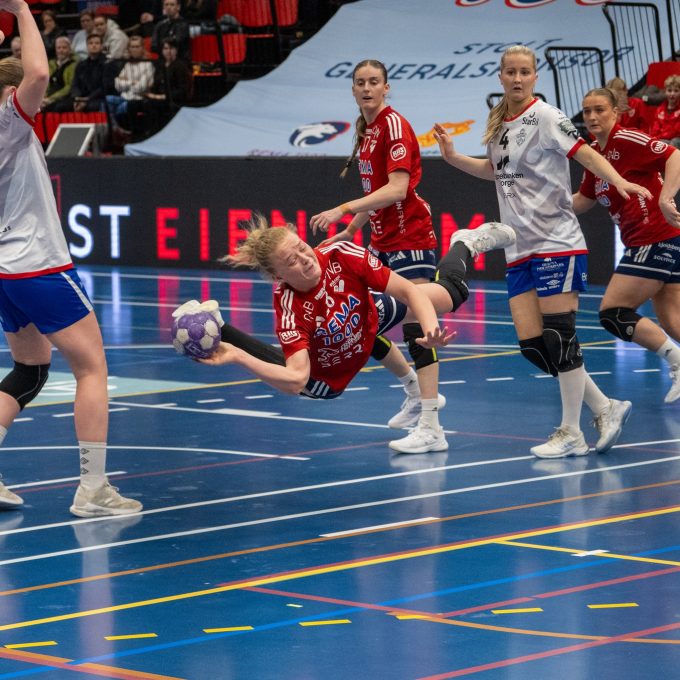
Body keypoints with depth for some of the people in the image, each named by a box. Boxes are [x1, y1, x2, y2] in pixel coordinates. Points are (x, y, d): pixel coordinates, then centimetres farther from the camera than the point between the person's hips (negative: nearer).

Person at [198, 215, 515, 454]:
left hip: (371, 316, 2)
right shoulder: (289, 310, -46)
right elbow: (295, 380, -55)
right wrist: (237, 356, -68)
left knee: (449, 290, 13)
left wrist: (430, 327, -53)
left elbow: (409, 291, -34)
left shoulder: (340, 254, -40)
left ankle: (465, 245, 45)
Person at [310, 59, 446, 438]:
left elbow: (397, 189, -24)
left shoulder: (394, 124, -13)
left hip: (410, 238, -9)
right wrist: (350, 230, 18)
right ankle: (417, 392, 28)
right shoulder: (366, 130, 12)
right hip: (383, 242, 9)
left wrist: (343, 210, -29)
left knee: (416, 323, -11)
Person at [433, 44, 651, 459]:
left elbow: (586, 154, -17)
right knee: (532, 345, 1)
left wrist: (619, 182, -33)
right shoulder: (498, 125, 13)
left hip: (557, 242, -7)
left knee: (559, 337, -8)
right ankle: (606, 409, 13)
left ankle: (572, 434, 1)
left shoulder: (545, 117, -8)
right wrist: (453, 157, 18)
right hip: (520, 250, 7)